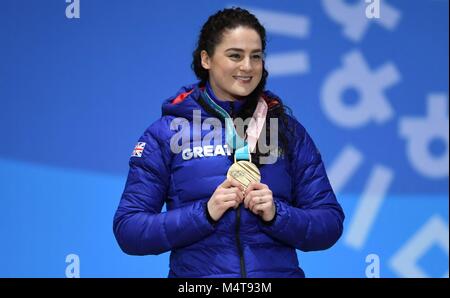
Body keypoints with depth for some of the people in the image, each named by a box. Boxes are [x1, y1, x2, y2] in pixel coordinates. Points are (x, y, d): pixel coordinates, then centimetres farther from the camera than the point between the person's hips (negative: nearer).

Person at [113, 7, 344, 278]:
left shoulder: (290, 131, 3)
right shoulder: (166, 133, -3)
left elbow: (330, 224, 1)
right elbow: (128, 230, -8)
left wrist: (275, 214, -17)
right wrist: (205, 213, -19)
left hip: (280, 270, 2)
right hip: (197, 274, -1)